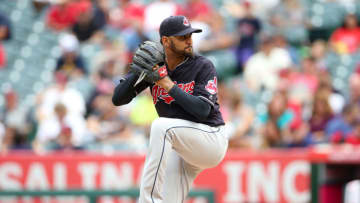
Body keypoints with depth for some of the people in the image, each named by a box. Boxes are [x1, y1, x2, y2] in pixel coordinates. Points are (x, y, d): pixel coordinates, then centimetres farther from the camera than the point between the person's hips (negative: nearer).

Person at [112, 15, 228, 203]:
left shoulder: (203, 66, -9)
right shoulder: (153, 67, 2)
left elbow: (202, 110, -21)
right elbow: (118, 99, -2)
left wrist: (169, 85, -21)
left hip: (211, 137, -5)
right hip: (179, 147, 5)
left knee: (161, 126, -31)